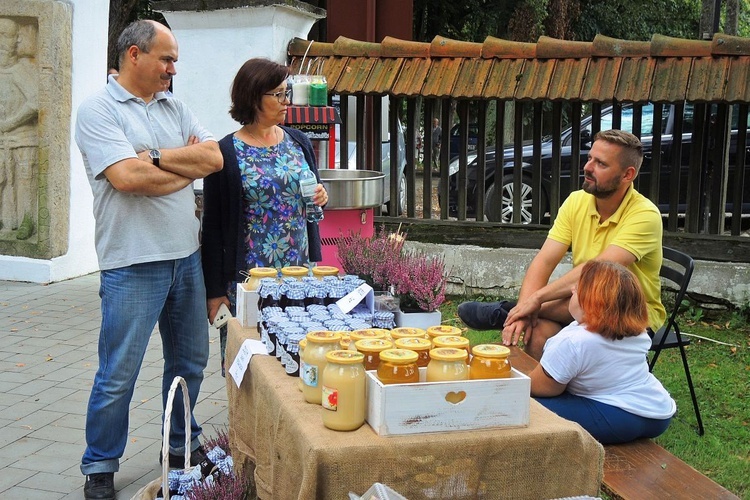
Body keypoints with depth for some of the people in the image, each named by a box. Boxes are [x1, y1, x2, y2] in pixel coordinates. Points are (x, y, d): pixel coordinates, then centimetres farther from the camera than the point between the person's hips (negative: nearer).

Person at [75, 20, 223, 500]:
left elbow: (214, 158, 0)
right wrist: (188, 165, -7)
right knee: (118, 375, 1)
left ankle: (182, 446, 35)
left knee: (190, 362, 17)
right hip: (133, 264, -6)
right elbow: (127, 178, -21)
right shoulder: (98, 110, -8)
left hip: (186, 257, 7)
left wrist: (156, 158, -12)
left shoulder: (174, 108, 12)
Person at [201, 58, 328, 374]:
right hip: (249, 277, -4)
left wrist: (320, 198, -4)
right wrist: (215, 292, -7)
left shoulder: (298, 142, 9)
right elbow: (213, 227, -4)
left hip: (300, 272, 4)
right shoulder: (227, 153, -5)